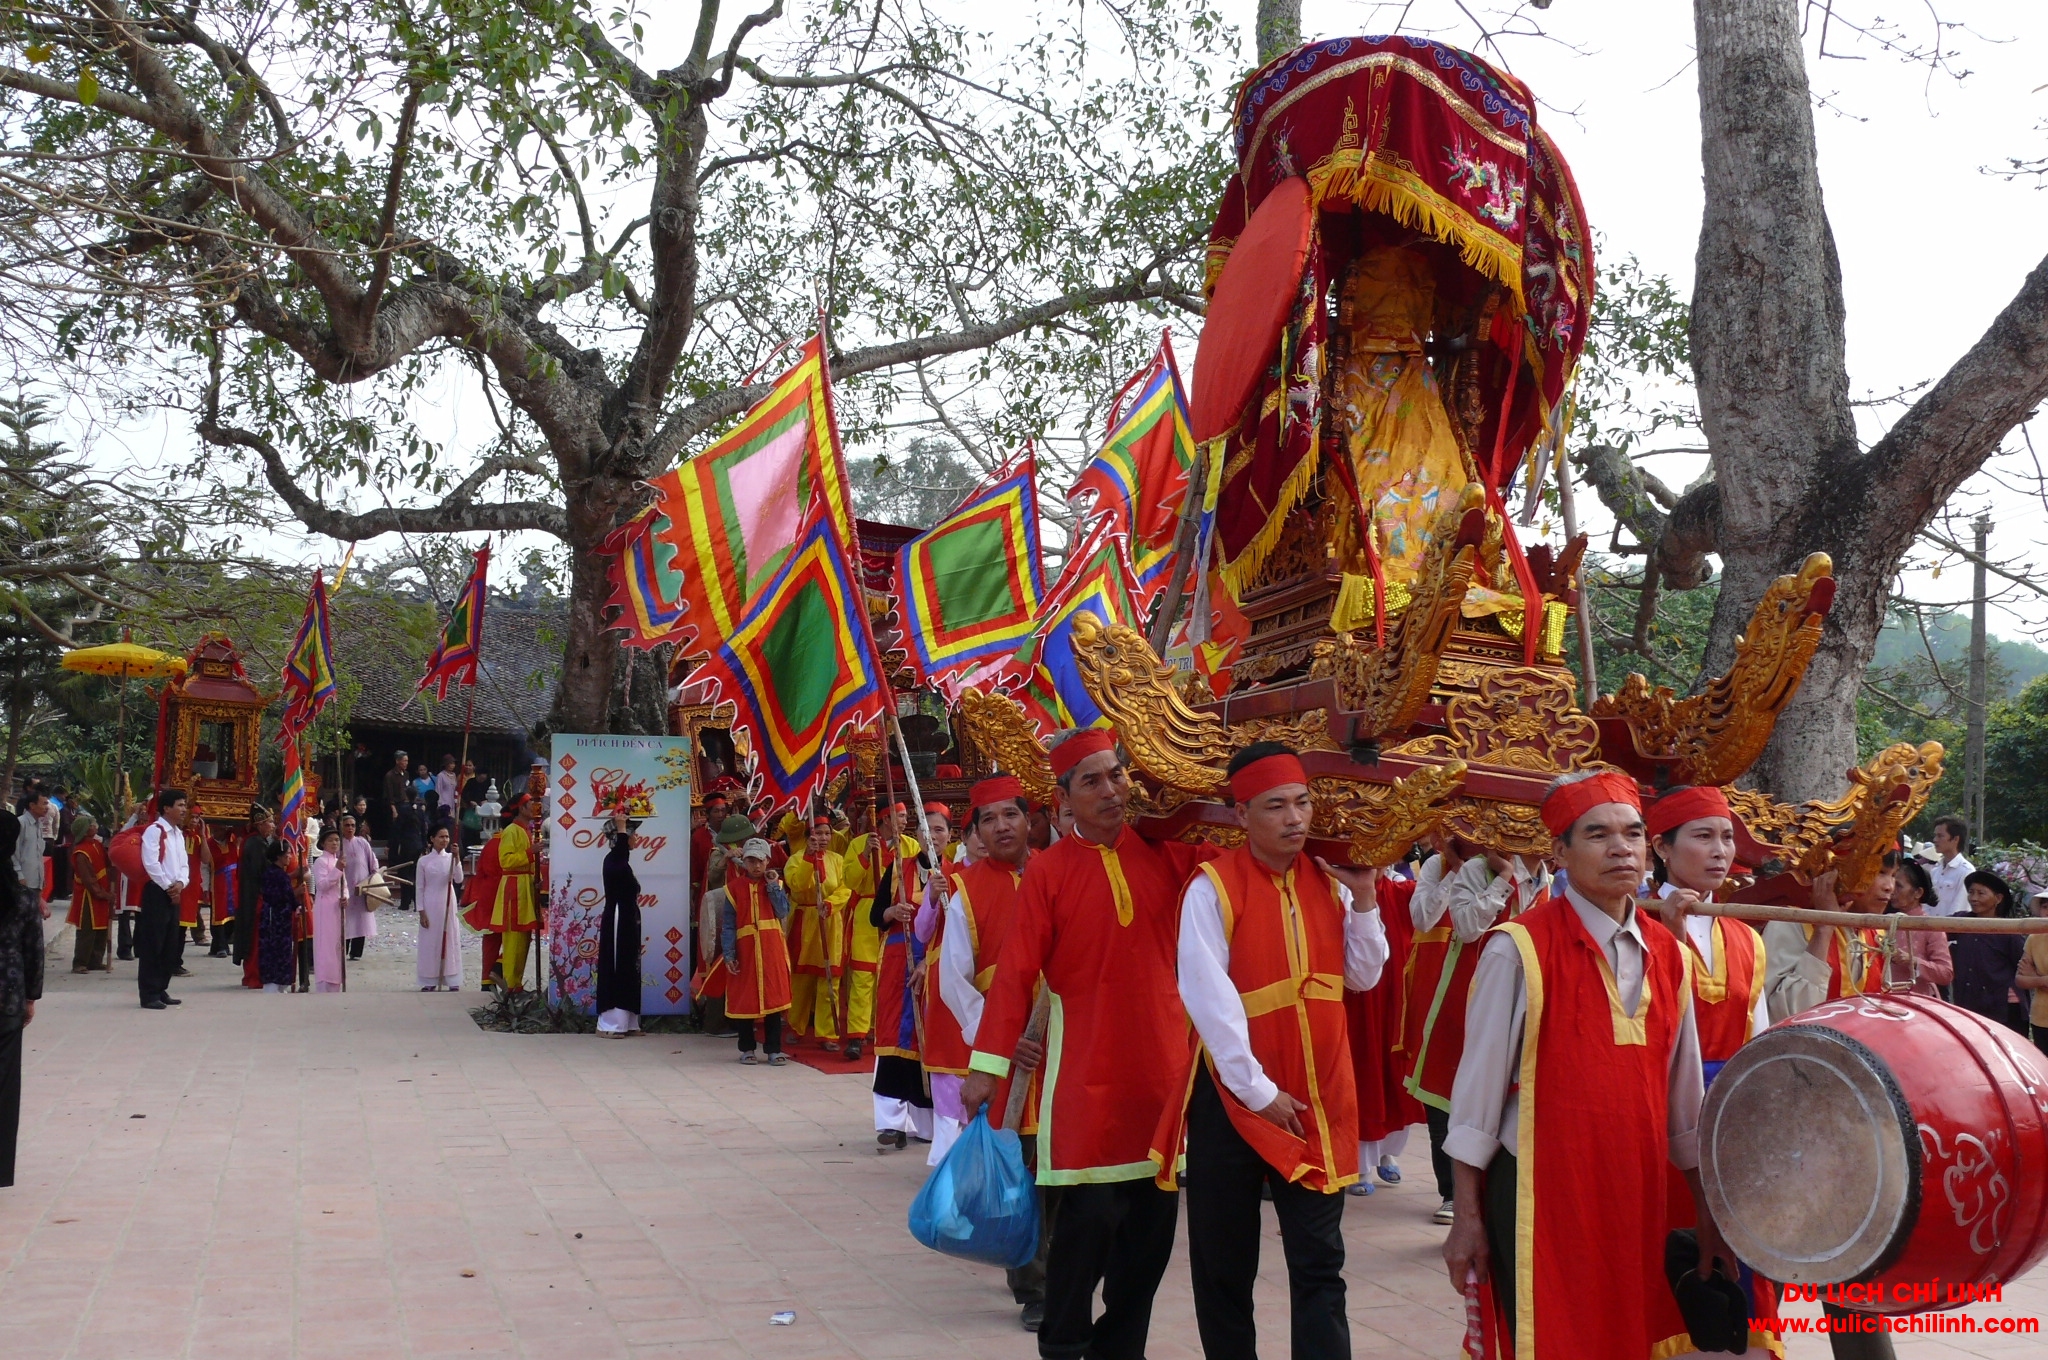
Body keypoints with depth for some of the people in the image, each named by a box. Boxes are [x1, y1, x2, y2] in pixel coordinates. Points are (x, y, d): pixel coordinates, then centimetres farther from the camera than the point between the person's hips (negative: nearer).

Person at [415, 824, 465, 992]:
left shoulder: (451, 858, 2)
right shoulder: (423, 861, -2)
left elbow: (458, 880, -11)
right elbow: (419, 888, 0)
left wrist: (456, 858, -20)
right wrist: (421, 912, -5)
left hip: (447, 905, 1)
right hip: (430, 905, -1)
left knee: (450, 940, 3)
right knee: (430, 941, 2)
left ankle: (452, 981, 9)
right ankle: (430, 982, 10)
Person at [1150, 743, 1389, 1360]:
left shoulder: (1329, 882, 4)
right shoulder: (1212, 887, -12)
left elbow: (1363, 977, 8)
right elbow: (1208, 999, -15)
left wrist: (1364, 900, -4)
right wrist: (1257, 1090, -15)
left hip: (1319, 1096, 4)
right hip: (1233, 1092, -3)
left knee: (1319, 1262, 3)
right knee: (1225, 1262, 10)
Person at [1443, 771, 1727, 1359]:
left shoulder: (1667, 955, 7)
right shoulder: (1520, 949, -11)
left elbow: (1684, 1094, 13)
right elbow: (1479, 1087, -8)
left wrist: (1708, 1213, 15)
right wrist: (1467, 1217, -7)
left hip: (1638, 1200, 5)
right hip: (1539, 1200, -5)